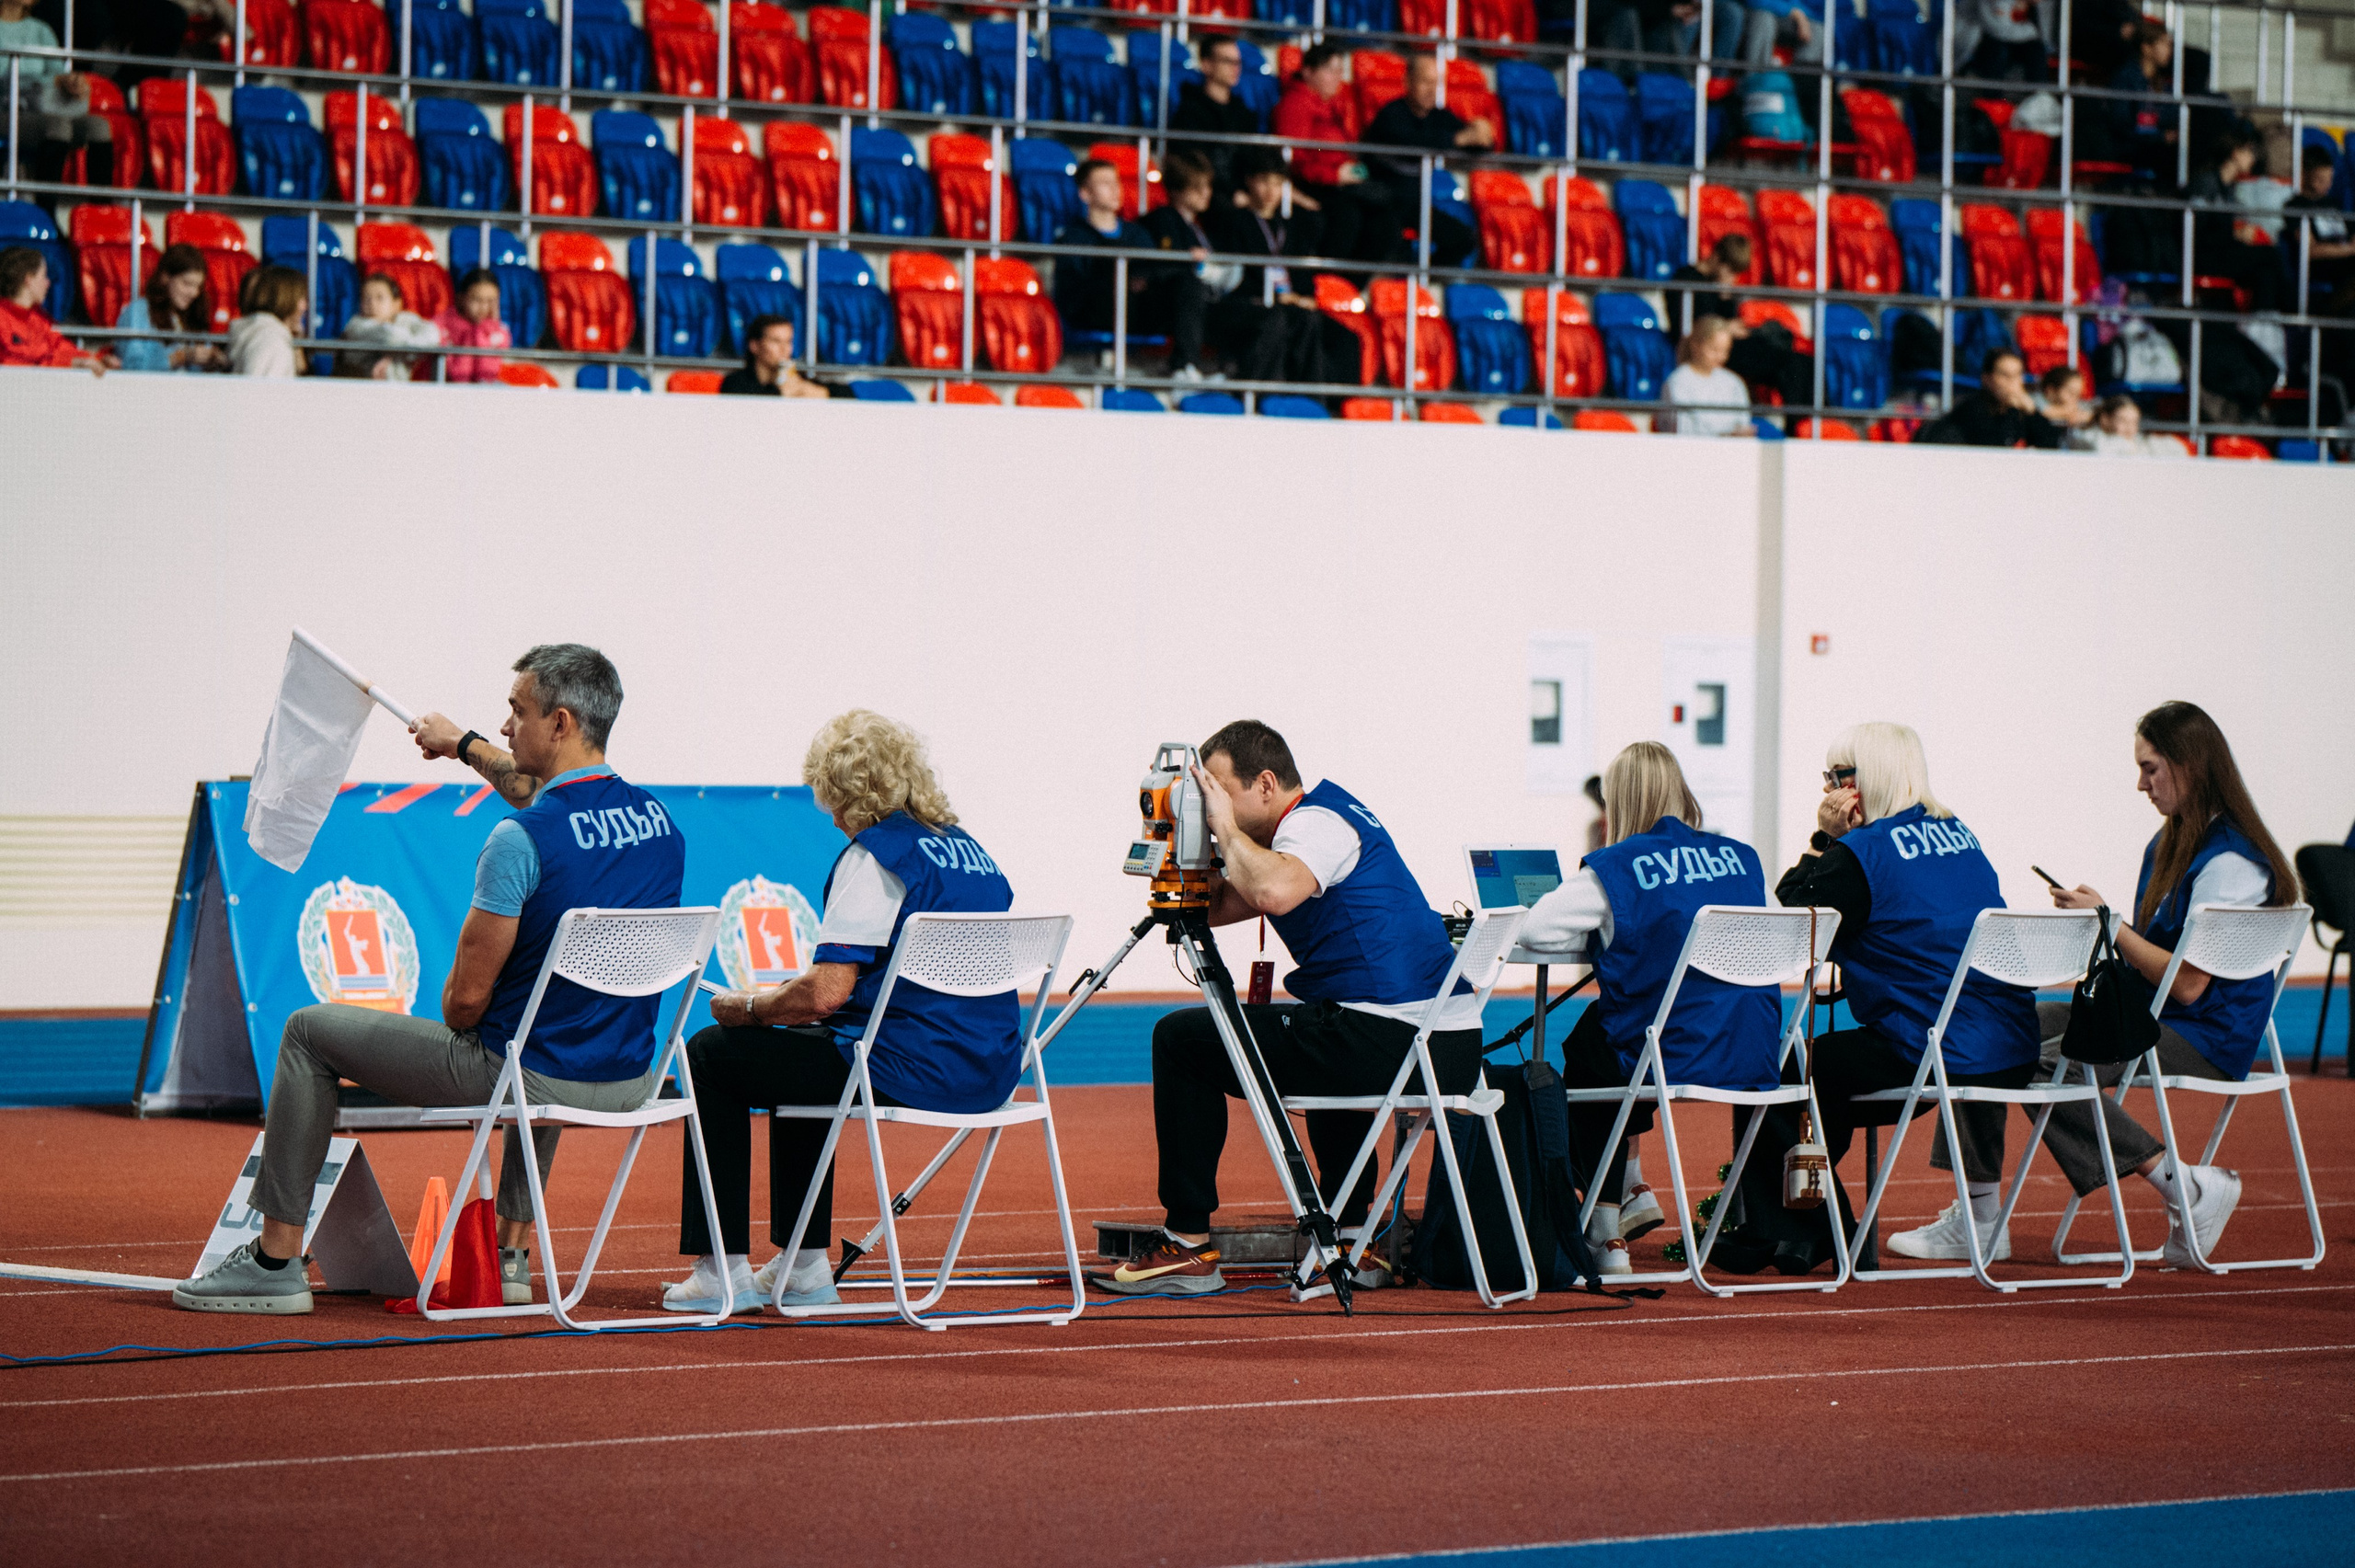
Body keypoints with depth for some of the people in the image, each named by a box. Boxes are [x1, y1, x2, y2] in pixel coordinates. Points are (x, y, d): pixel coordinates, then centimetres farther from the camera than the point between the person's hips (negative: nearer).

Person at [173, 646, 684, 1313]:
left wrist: (455, 1031, 7)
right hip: (630, 1083, 7)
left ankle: (276, 1260, 14)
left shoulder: (520, 840, -21)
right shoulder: (657, 819, 2)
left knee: (310, 1033, 10)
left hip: (525, 1073, -7)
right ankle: (512, 1253, 42)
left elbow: (467, 997, -16)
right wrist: (466, 747, 42)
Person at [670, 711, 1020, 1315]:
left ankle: (722, 1269, 9)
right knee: (794, 1049, 33)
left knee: (712, 1055, 8)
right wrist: (779, 1006, 26)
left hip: (913, 1070, -9)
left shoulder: (873, 855, -13)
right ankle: (801, 1265, 31)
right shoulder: (965, 846, 15)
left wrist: (751, 1007, -1)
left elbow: (825, 993, -20)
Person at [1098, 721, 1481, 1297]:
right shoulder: (1333, 812, 23)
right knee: (1328, 1049, 43)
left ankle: (1187, 1246, 1)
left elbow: (1274, 892, -31)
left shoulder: (1314, 822, -8)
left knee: (1182, 1038, -1)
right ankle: (1349, 1241, 34)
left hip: (1392, 1042, -10)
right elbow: (1217, 908, 28)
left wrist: (1226, 826, -14)